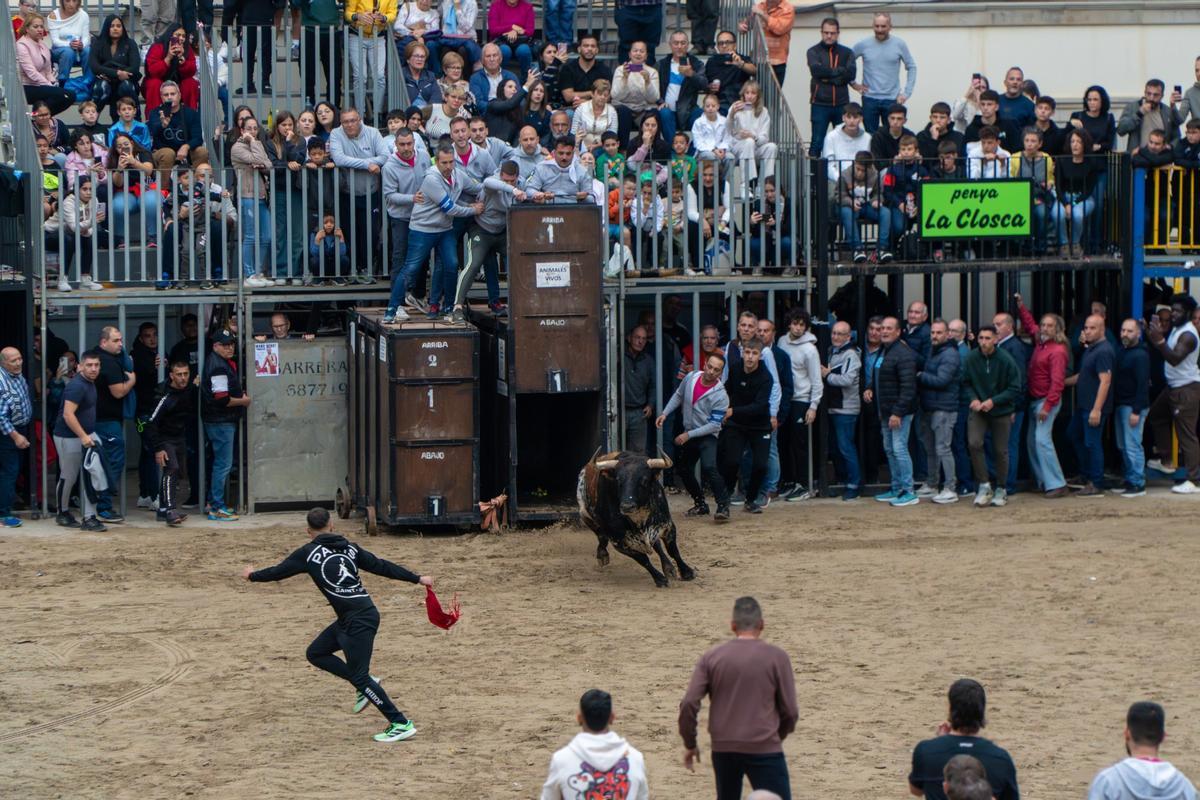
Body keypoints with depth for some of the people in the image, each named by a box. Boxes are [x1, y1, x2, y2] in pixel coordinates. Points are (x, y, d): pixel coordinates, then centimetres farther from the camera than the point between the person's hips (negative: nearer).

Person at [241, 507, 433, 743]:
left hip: (359, 620, -8)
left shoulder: (308, 553, -2)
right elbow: (381, 566, 10)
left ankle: (401, 724, -6)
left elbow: (278, 571, 9)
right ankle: (365, 684, 18)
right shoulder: (349, 548, 11)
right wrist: (417, 579, 14)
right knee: (315, 653, 18)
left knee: (359, 676, -4)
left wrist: (253, 575, 27)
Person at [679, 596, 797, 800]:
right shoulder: (777, 657, -2)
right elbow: (790, 711, 0)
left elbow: (688, 705, -2)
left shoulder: (711, 658, 3)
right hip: (765, 750, -3)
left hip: (723, 750, 3)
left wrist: (690, 744, 11)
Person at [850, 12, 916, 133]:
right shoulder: (863, 45, -1)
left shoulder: (899, 44, -2)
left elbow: (911, 67, 4)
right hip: (869, 99, 1)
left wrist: (906, 93, -2)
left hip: (892, 99, -1)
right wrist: (853, 84, 3)